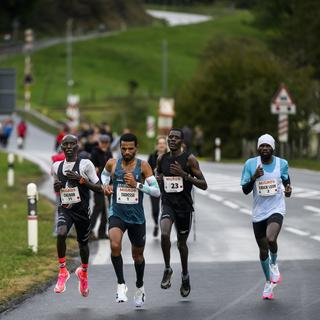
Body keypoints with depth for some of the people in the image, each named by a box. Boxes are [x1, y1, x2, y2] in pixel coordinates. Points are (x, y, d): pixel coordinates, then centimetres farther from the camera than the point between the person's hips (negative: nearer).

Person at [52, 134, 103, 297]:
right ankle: (62, 271, -13)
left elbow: (99, 188, -8)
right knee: (61, 233, -27)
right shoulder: (57, 166, 5)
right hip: (65, 209, 2)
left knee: (83, 242, 12)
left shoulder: (85, 164, -8)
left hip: (81, 209, -2)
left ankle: (83, 272, 41)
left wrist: (81, 179, -20)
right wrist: (56, 186, -2)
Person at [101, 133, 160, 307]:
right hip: (117, 214, 0)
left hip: (137, 217, 0)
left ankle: (140, 287, 42)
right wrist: (105, 185, 1)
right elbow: (104, 174, 21)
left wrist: (137, 184, -23)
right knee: (115, 246, -28)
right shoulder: (112, 163, -3)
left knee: (138, 255, 16)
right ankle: (121, 284, -13)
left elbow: (157, 191, -12)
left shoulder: (143, 166, -9)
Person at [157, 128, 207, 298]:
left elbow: (204, 185, -11)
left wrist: (184, 174, -22)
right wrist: (157, 179, 1)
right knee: (164, 234, -27)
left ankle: (185, 275, 37)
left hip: (184, 206, -1)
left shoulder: (189, 159, -8)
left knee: (182, 242, 13)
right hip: (168, 204, 1)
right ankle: (167, 269, -9)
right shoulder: (161, 159, 4)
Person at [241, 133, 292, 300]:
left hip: (276, 210, -2)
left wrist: (288, 188, -5)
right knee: (263, 250, 10)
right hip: (259, 212, 2)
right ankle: (268, 282, 32)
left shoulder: (282, 163, -1)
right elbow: (245, 191, -3)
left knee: (271, 239, -28)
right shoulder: (250, 164, -4)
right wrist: (254, 177, -21)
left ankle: (274, 263, 6)